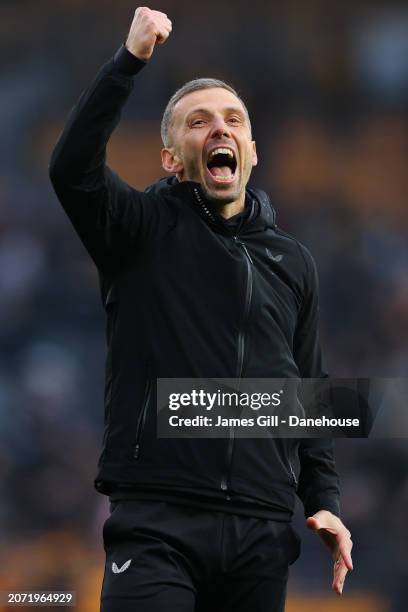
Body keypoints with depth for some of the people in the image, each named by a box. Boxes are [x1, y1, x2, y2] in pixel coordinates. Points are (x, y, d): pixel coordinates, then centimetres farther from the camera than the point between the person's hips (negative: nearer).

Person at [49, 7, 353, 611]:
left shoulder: (292, 261, 18)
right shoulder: (144, 229, 7)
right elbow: (72, 169, -14)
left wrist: (324, 500, 9)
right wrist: (130, 60, -21)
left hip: (262, 534, 4)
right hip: (157, 521, -4)